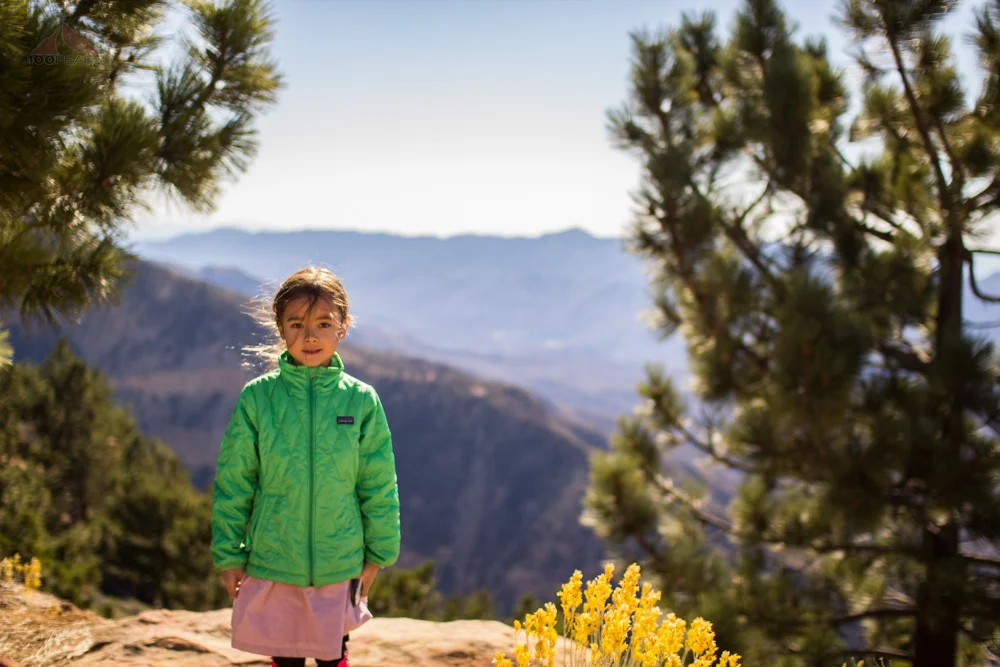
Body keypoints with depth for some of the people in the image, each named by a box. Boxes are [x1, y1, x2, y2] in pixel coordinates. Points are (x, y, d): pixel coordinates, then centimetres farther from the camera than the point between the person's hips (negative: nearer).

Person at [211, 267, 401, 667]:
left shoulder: (361, 400, -6)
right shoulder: (258, 397, -7)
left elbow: (379, 485, 2)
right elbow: (232, 483, -1)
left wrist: (377, 554, 5)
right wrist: (229, 556, 0)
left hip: (340, 564, 0)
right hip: (271, 563, 0)